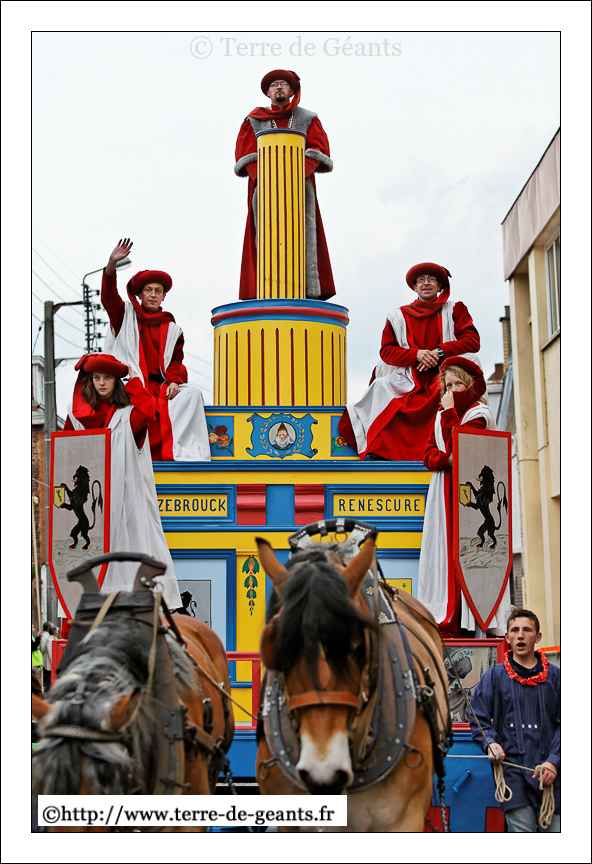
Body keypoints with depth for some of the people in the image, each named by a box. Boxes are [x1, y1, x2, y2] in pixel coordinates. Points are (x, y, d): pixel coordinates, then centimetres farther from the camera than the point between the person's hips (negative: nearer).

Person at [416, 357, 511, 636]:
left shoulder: (479, 413, -1)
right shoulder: (442, 415, 21)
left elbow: (458, 446, -14)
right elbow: (428, 453, 12)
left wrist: (450, 412, -9)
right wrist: (447, 460, -9)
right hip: (442, 493, 7)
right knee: (442, 550, 0)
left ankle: (469, 620, -12)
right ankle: (446, 621, 0)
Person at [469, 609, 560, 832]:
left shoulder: (554, 676, 12)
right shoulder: (494, 676, 11)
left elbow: (562, 724, 6)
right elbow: (478, 719, 9)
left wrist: (553, 761, -8)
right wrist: (490, 743, -11)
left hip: (549, 772, 1)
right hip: (512, 770, -1)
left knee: (554, 828, -4)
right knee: (522, 829, -9)